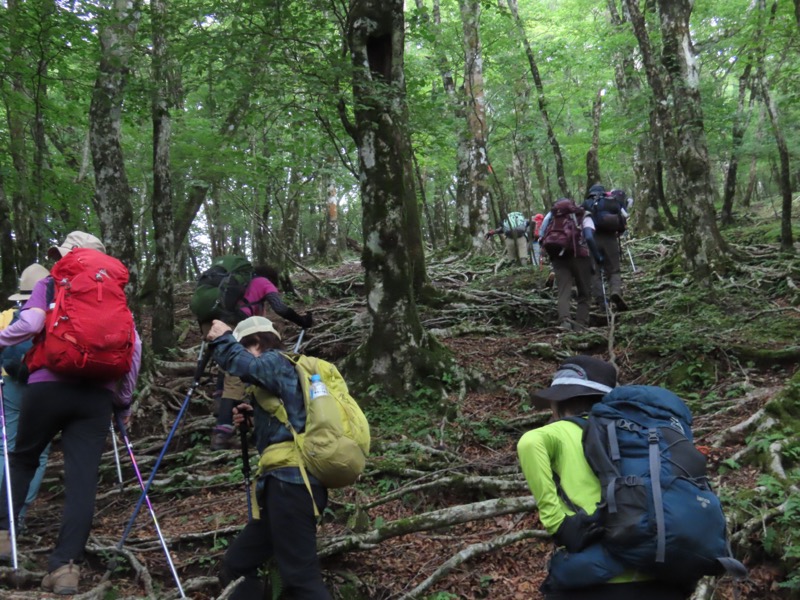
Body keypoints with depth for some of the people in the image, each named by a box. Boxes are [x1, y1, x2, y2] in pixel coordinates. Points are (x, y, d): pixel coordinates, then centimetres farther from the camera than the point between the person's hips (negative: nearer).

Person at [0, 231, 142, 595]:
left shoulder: (51, 284, 10)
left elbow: (31, 322, -11)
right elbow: (134, 344, 8)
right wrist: (124, 400, 13)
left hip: (50, 385, -1)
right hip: (97, 395, 2)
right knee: (83, 479, -1)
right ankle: (66, 565, -7)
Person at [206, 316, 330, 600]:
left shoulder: (277, 361, -1)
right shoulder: (281, 372, 26)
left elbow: (239, 363, -20)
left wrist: (223, 338, -3)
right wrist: (254, 415, 21)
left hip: (291, 482, -10)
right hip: (287, 483, 10)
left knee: (300, 577, -11)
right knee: (236, 565, 14)